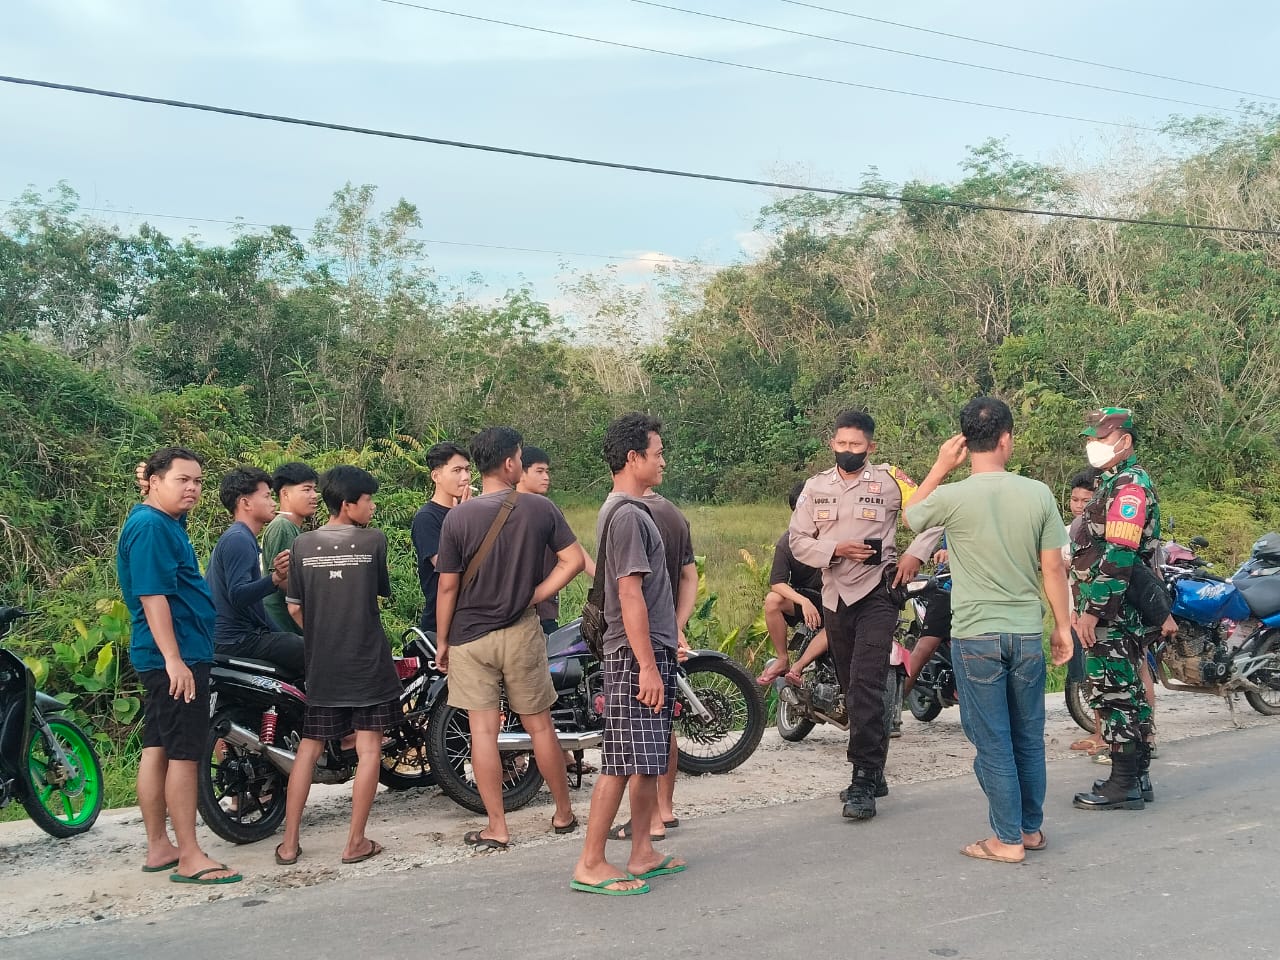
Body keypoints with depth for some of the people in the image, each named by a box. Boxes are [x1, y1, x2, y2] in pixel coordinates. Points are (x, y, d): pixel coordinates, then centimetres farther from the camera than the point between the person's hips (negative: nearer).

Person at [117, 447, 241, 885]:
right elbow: (152, 595, -22)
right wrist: (174, 659, -25)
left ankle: (159, 848, 20)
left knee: (158, 749, 12)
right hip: (176, 656, -10)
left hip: (169, 657, 10)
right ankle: (190, 859, -3)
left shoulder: (167, 525, 15)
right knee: (184, 753, -7)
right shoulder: (151, 526, -16)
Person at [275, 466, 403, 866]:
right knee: (369, 750, 4)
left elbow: (294, 608, 5)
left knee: (309, 747, 12)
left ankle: (289, 843, 13)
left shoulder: (303, 545, 0)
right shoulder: (373, 540, -7)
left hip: (321, 665, 3)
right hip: (368, 663, -3)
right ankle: (356, 842, 5)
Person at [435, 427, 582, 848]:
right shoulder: (541, 509, -6)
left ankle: (496, 828, 9)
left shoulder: (457, 517, -9)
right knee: (539, 726, 13)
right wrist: (534, 596, -2)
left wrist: (441, 641, 4)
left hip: (470, 636, -1)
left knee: (483, 730, 4)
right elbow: (574, 560, -7)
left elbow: (448, 587, -7)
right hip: (522, 632, 1)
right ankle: (564, 814, 25)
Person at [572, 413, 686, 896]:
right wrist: (647, 666, -21)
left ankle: (642, 855, 21)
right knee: (622, 763, -6)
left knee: (649, 762, 13)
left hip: (652, 652, 10)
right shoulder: (627, 515, -15)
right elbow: (630, 595, -20)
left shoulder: (626, 511, 16)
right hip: (636, 656, -10)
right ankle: (590, 865, 0)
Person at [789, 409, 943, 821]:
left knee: (866, 686, -15)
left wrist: (915, 555, -10)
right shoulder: (815, 487, 8)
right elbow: (798, 540, 5)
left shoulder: (889, 480, -2)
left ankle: (863, 782, -12)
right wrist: (836, 550, -11)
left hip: (876, 594, -5)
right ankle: (872, 773, 24)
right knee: (852, 689, 12)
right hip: (834, 597, 5)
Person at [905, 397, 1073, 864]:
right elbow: (1054, 567, 1)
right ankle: (1032, 828, 28)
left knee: (993, 742, 5)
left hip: (975, 636, -3)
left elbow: (911, 515, 11)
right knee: (1029, 738, 16)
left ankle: (1008, 840, 12)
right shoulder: (1038, 494, -5)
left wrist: (941, 467, 10)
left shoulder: (952, 497, -12)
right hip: (1028, 634, 3)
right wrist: (1062, 625, 10)